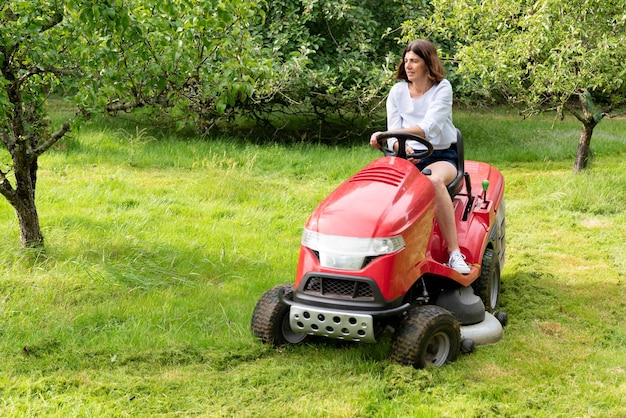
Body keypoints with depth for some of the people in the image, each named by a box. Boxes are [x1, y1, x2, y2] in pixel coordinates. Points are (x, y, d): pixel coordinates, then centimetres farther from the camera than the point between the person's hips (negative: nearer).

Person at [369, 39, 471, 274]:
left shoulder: (442, 88, -5)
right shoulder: (397, 92, 8)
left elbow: (428, 127, -21)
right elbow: (393, 131, 1)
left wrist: (388, 135, -34)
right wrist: (400, 146, -25)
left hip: (441, 156, -3)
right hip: (408, 157, 3)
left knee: (434, 181, -39)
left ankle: (455, 253, -36)